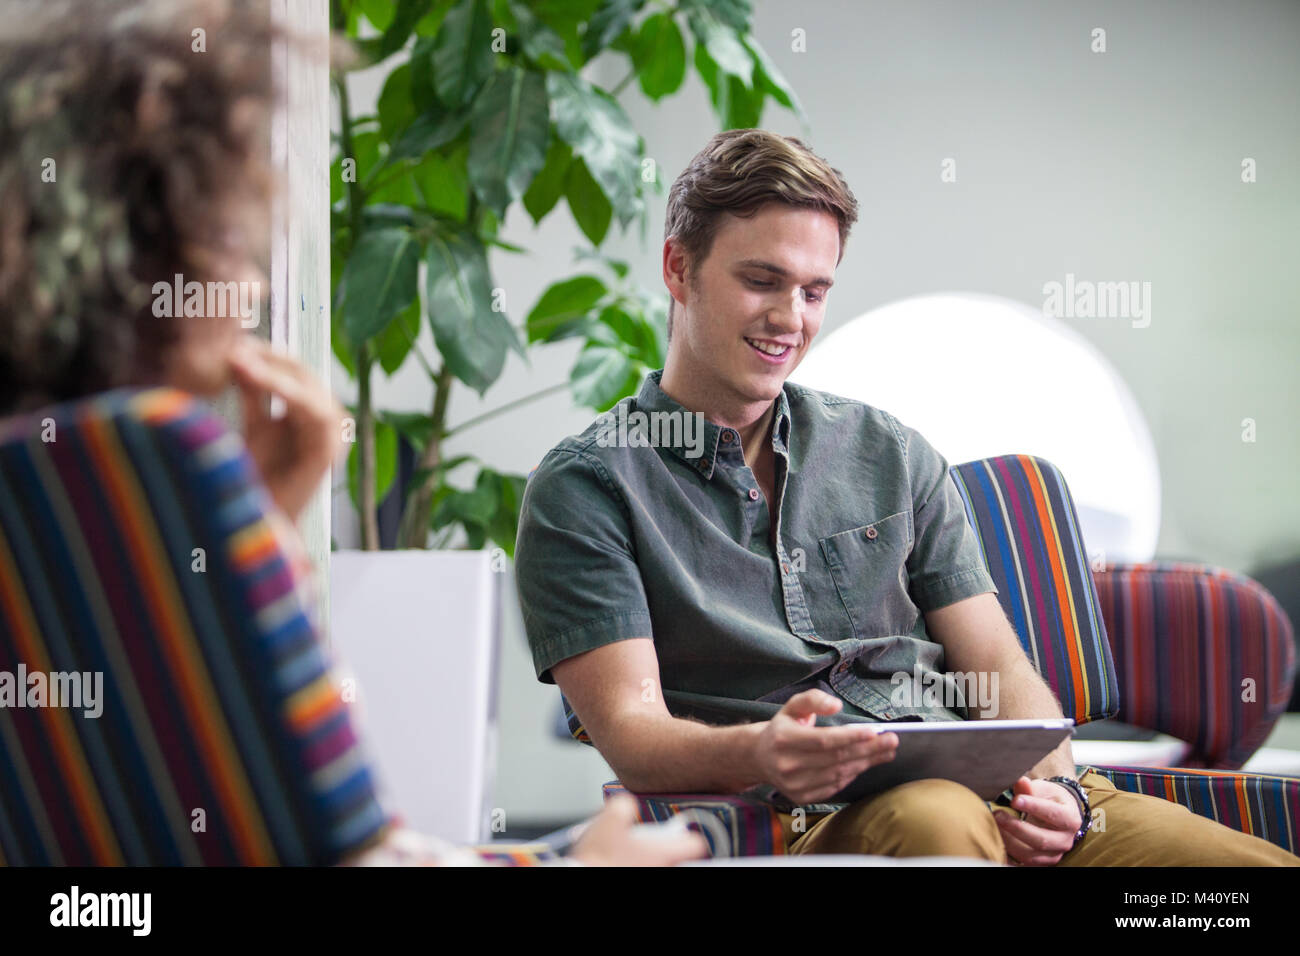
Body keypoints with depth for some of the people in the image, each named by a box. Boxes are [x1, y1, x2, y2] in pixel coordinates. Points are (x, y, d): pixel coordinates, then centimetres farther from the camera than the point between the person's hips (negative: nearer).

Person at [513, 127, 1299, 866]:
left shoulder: (893, 455, 22)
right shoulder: (587, 487, 7)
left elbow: (999, 670, 16)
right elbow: (631, 733, -4)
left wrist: (1054, 790, -8)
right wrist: (757, 755, -27)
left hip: (996, 794, 4)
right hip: (814, 817, -4)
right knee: (933, 819, -41)